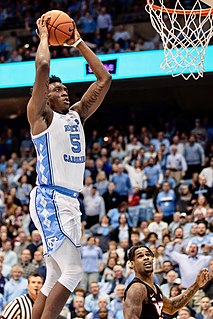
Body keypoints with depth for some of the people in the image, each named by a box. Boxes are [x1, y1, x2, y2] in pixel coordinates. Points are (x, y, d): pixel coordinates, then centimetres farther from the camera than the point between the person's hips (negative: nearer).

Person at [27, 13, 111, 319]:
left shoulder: (76, 114, 19)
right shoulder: (40, 115, -1)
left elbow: (104, 79, 20)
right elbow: (42, 66, -15)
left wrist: (78, 43, 20)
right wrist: (43, 36, 1)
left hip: (69, 201, 9)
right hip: (50, 199, -8)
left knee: (56, 277, 8)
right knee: (72, 271, -17)